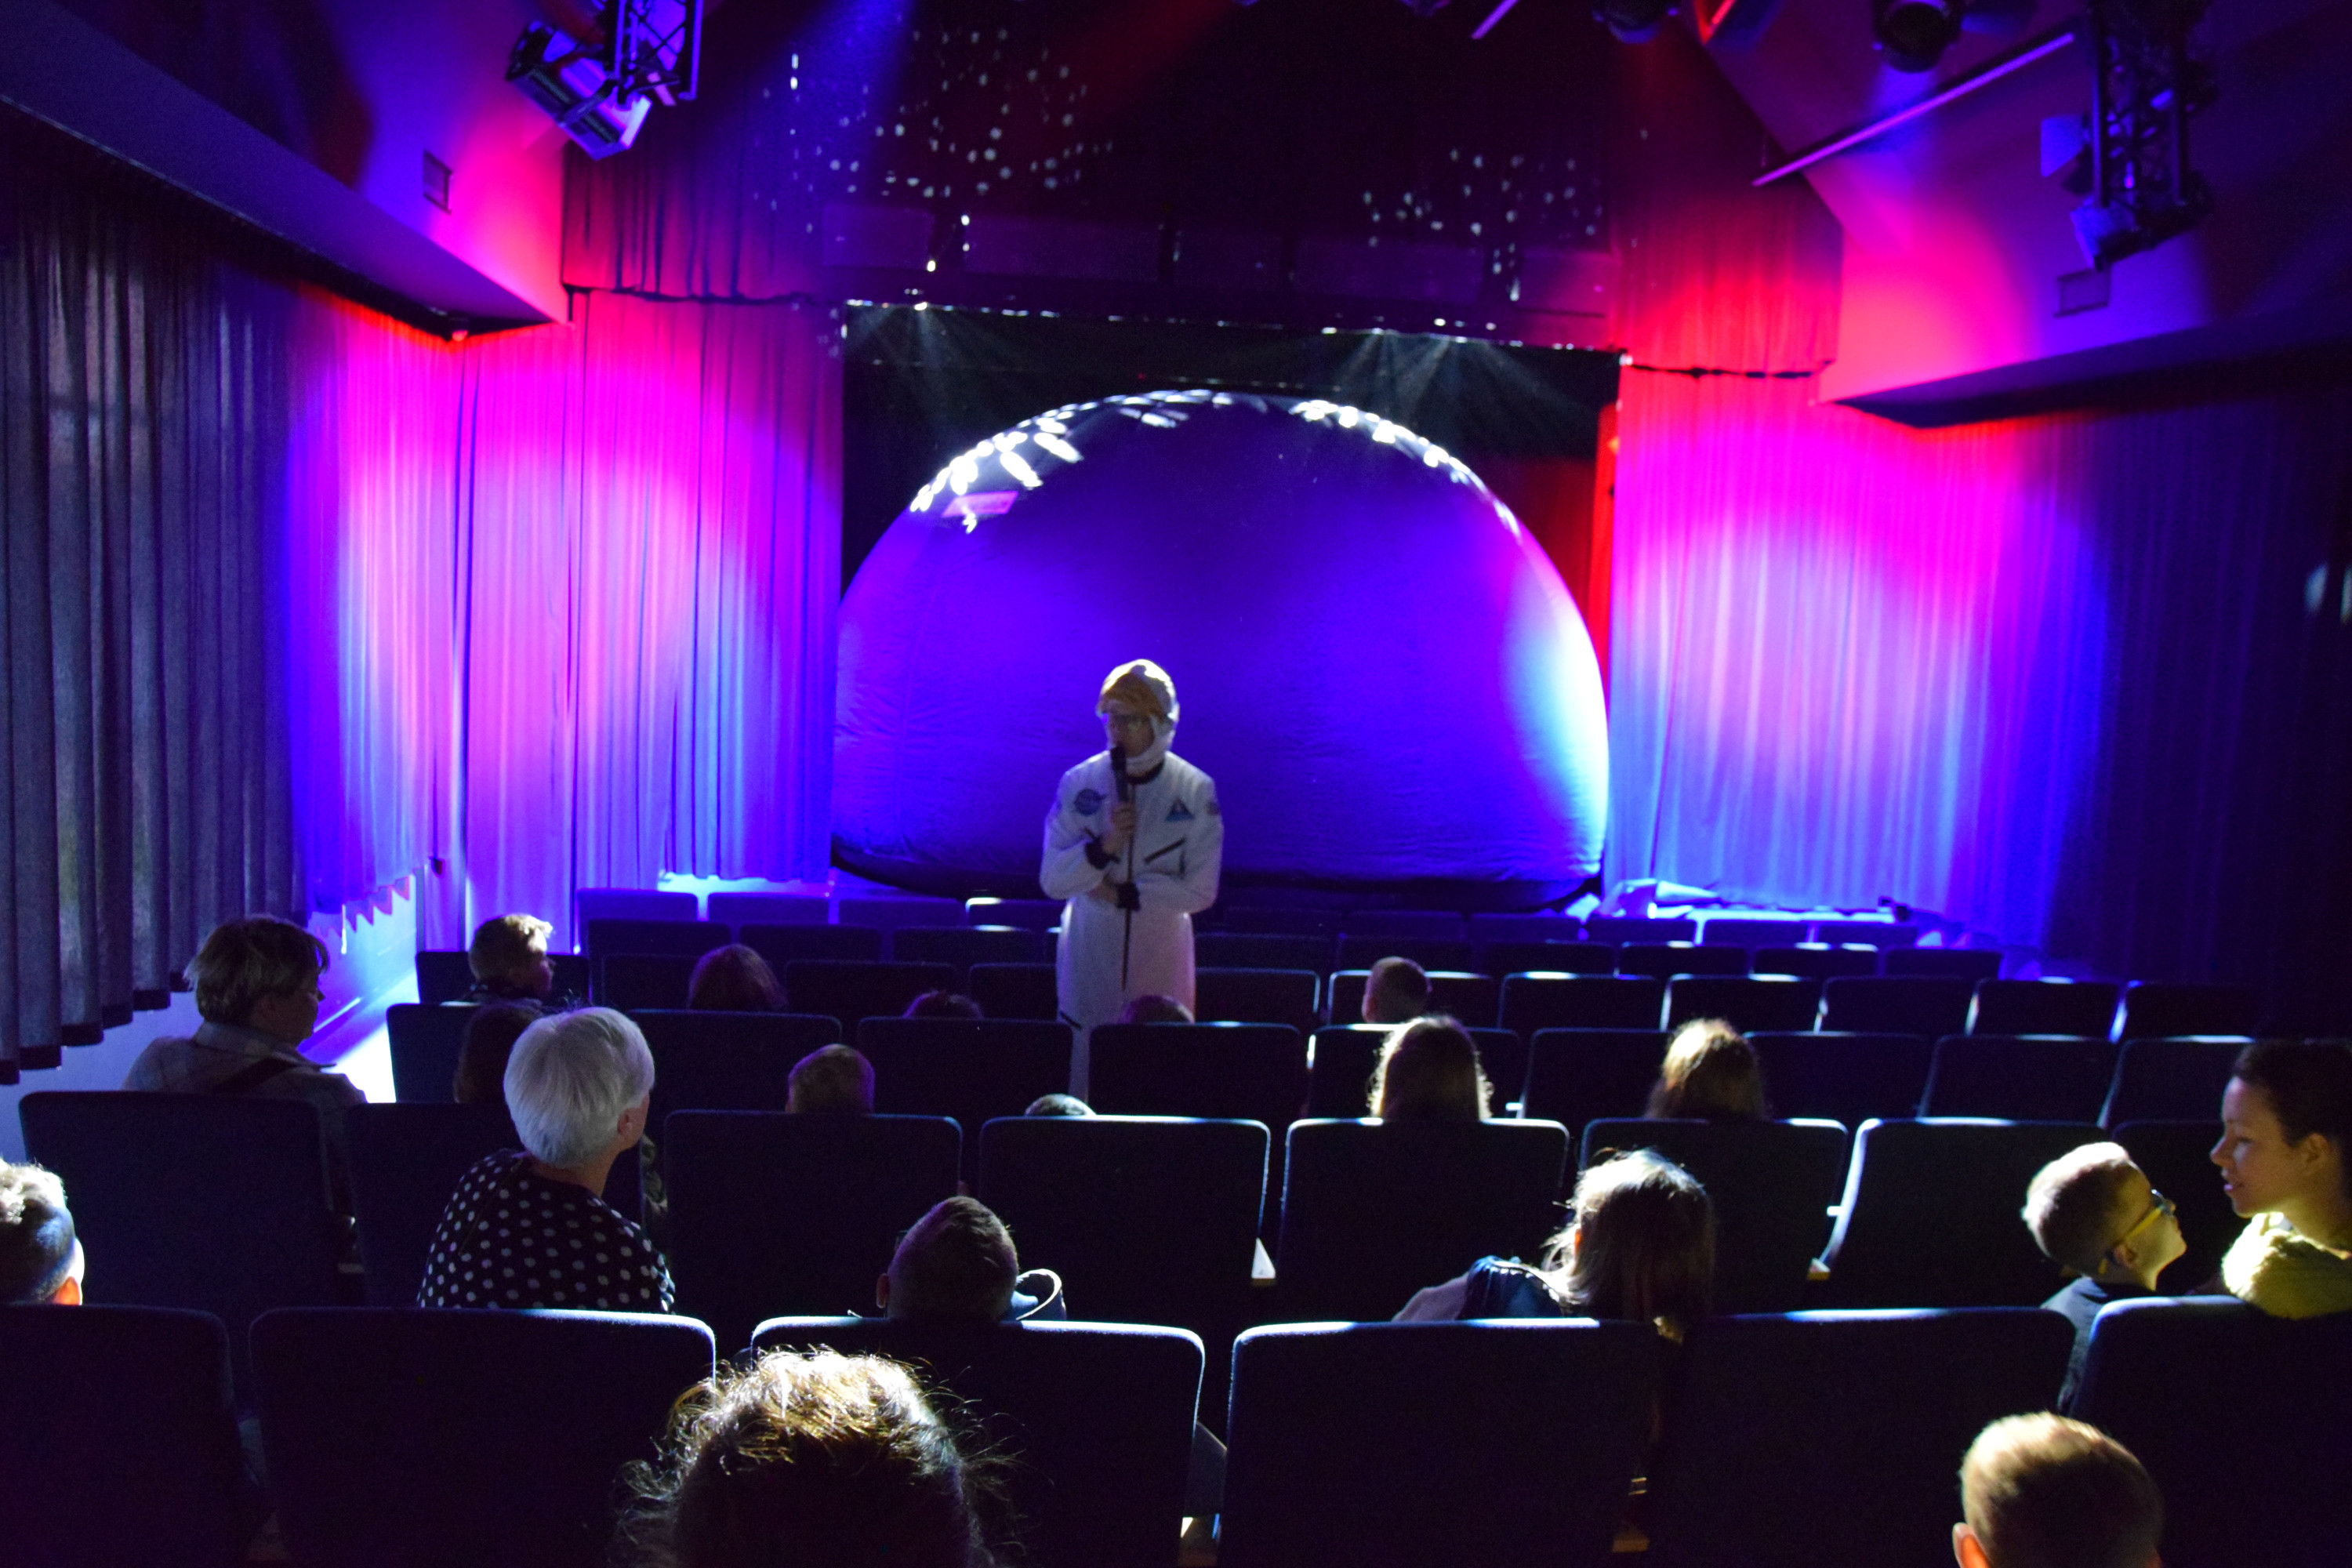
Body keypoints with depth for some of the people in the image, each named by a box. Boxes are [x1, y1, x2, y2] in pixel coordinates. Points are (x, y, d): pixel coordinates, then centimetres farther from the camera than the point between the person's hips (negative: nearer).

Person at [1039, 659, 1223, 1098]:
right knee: (1084, 1085, 2)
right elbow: (1051, 880, -5)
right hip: (1091, 958, 1)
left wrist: (1122, 893, -11)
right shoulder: (1079, 785, -2)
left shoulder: (1195, 791, -5)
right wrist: (1104, 845, -21)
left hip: (1161, 960, -1)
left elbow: (1200, 890, -8)